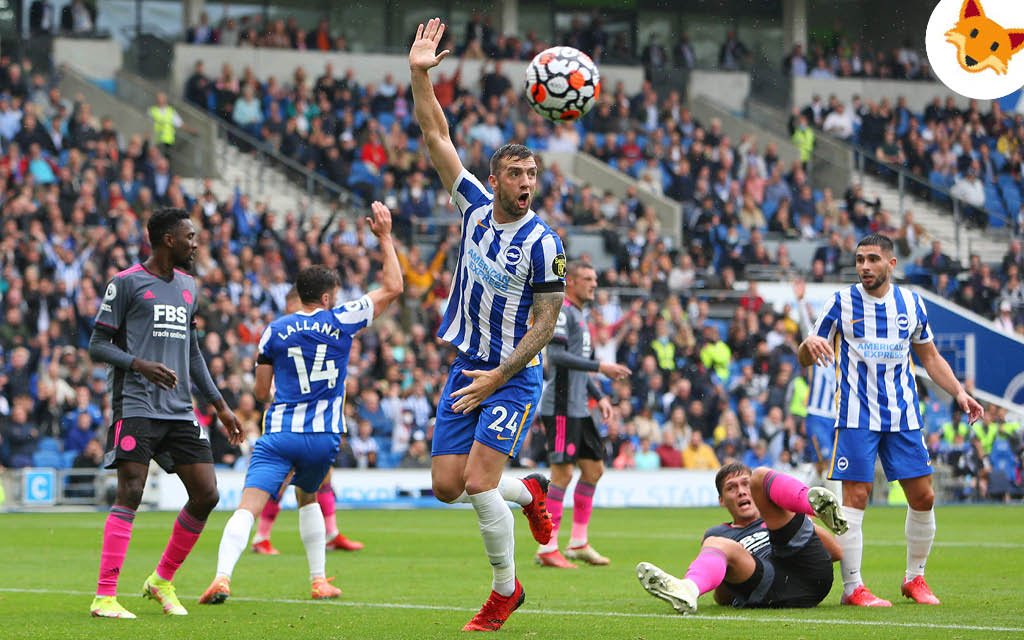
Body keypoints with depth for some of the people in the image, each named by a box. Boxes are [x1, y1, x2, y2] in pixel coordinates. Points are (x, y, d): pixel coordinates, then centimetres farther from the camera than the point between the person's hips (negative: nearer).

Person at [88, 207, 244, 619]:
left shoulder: (188, 287, 18)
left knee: (206, 494, 2)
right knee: (130, 495, -15)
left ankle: (162, 581, 18)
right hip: (136, 407, -7)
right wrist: (141, 365, -21)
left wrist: (220, 406, 23)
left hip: (180, 411, 7)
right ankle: (105, 597, -14)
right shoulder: (126, 283, -3)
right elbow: (97, 345, -4)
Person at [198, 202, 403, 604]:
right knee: (308, 498, 28)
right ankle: (319, 580, 26)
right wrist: (385, 237, 17)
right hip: (325, 436, 1)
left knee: (248, 507, -13)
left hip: (280, 433, -1)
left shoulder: (275, 331, 5)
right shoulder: (341, 320, 2)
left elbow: (261, 393, 10)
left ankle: (223, 577, -34)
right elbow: (393, 287, 12)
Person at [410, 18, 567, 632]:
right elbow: (437, 137, 3)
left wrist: (498, 378, -16)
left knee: (479, 481, -17)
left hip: (514, 377, -6)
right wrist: (421, 76, -8)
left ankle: (505, 591, 1)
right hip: (467, 369, 6)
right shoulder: (475, 204, 1)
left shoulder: (542, 242, -15)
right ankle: (531, 493, 33)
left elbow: (546, 322, -13)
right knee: (447, 486, 4)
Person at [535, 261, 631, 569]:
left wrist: (599, 396, 18)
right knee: (562, 472, -10)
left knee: (594, 468, 10)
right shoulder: (561, 311, -9)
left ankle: (578, 543, 16)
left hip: (578, 409, 10)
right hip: (561, 407, -10)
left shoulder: (579, 316, 21)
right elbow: (556, 356, -21)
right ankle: (547, 548, -7)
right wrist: (600, 367, -21)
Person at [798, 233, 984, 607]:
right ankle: (852, 587, -5)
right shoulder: (842, 303, -2)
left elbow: (929, 356, 18)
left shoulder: (911, 303, 7)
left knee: (922, 496, 3)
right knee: (855, 497, -11)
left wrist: (958, 392, 5)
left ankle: (915, 579, 20)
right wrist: (808, 345, -24)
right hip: (857, 415, -4)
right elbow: (805, 360, 0)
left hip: (903, 416, 4)